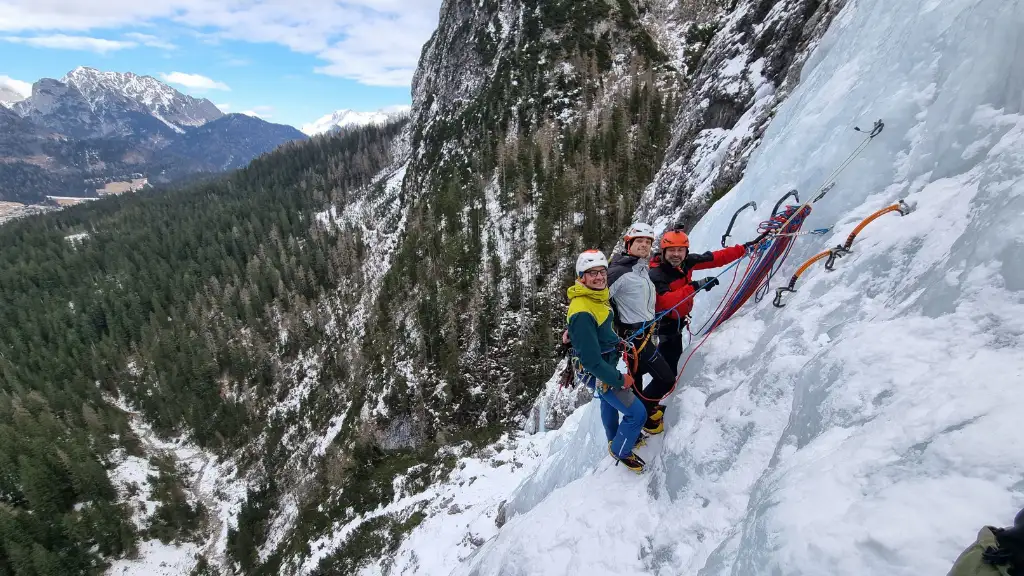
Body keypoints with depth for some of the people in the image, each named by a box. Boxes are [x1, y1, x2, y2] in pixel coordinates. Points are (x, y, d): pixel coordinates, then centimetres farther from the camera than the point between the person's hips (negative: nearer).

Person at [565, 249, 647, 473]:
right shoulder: (582, 313, -33)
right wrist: (619, 380, -21)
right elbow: (591, 360, -30)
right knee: (637, 413, -5)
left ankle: (615, 440, 56)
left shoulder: (598, 297, -4)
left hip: (607, 366, 10)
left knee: (609, 403, 30)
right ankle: (620, 450, 21)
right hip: (598, 373, -10)